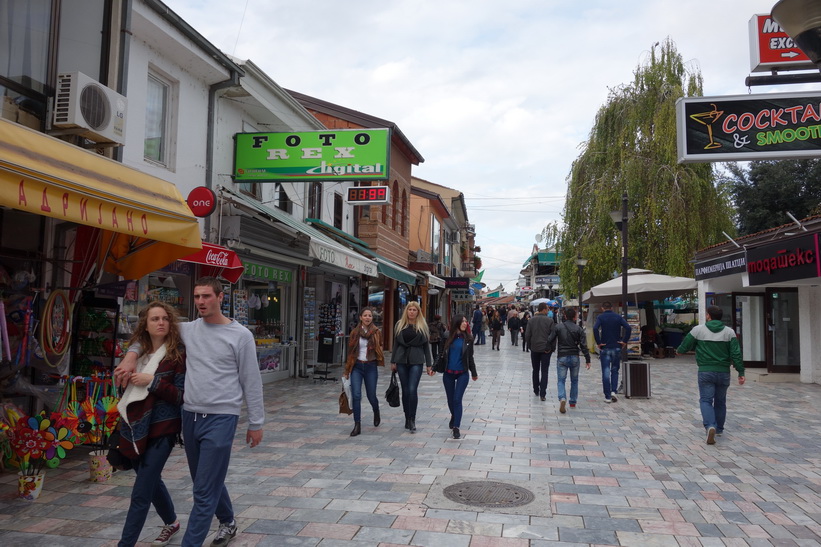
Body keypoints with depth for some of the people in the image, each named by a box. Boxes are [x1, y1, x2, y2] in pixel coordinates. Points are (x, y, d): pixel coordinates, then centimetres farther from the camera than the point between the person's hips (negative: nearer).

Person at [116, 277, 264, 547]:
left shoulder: (241, 335, -7)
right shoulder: (187, 330, 6)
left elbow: (251, 382, -4)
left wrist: (256, 423, -2)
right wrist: (131, 355, 1)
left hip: (221, 418, -5)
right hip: (190, 416, 6)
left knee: (205, 490, -4)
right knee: (208, 482, 20)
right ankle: (228, 522, 43)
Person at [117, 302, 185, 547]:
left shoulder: (178, 354, -10)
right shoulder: (138, 352, 6)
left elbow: (181, 395, -14)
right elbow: (125, 386, 19)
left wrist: (153, 380, -21)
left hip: (161, 429, -6)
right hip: (136, 428, 6)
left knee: (141, 491, -5)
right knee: (151, 480, 22)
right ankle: (171, 522, 44)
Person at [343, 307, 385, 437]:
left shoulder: (376, 332, 2)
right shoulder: (355, 333, 4)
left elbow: (380, 349, 7)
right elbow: (350, 351, 8)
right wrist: (346, 370, 9)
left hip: (370, 366, -1)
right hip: (357, 366, 1)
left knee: (371, 396, 5)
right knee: (356, 395, -9)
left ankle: (376, 413, 39)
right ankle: (357, 425, -1)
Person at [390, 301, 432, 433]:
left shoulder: (422, 326, 4)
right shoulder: (400, 325, 8)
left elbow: (426, 345, 4)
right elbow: (395, 343, 11)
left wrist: (429, 364, 2)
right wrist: (393, 361, 7)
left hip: (416, 361, -2)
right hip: (402, 359, 2)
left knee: (412, 390, -12)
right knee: (405, 391, 7)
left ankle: (412, 420, -3)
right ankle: (407, 419, 18)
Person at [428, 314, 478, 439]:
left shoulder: (468, 339, -1)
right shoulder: (448, 337, -2)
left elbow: (470, 357, 7)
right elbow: (442, 355, 5)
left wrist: (474, 373, 12)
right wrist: (434, 368, -2)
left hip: (462, 374, -1)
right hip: (448, 374, 1)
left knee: (457, 399, -11)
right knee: (450, 400, 14)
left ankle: (456, 427, -7)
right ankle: (454, 416, 42)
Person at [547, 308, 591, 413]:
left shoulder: (558, 327, -2)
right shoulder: (579, 329, -2)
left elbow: (549, 340, -2)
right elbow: (584, 345, -5)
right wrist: (587, 360, -1)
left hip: (562, 357, -1)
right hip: (574, 357, 1)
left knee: (561, 380, 0)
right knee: (574, 380, 18)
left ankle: (562, 399, -24)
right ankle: (573, 402, 22)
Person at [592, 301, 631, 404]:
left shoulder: (600, 317, -2)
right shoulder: (618, 317, 4)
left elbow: (595, 328, -20)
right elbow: (628, 328, -9)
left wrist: (598, 342, -13)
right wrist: (625, 341, -3)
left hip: (604, 348, -2)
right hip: (617, 348, 2)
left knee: (606, 372, 3)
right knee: (615, 370, 16)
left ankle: (607, 396, 3)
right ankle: (613, 391, 0)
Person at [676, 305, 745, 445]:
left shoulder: (698, 330, -3)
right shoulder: (729, 332, 0)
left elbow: (685, 346, 4)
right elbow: (736, 354, -5)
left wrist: (678, 351, 27)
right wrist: (741, 372, -1)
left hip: (705, 372, -2)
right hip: (723, 372, 2)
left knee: (706, 400, 0)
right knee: (720, 401, 17)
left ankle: (710, 426, -23)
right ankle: (719, 429, 29)